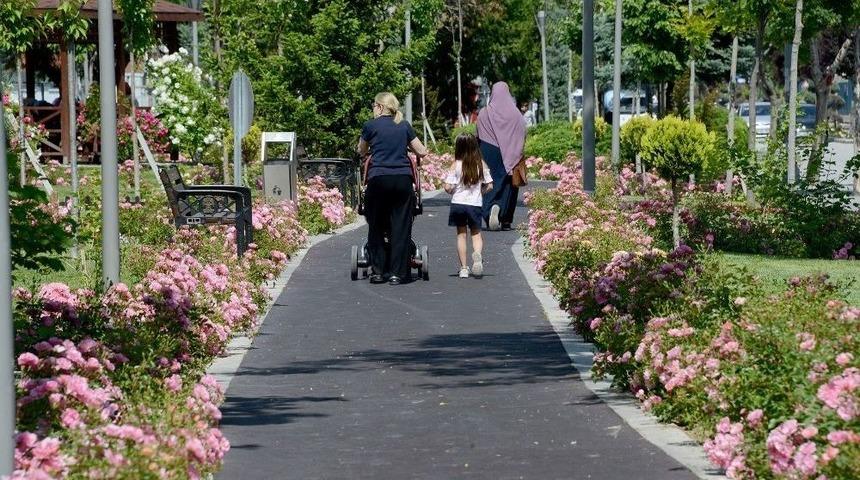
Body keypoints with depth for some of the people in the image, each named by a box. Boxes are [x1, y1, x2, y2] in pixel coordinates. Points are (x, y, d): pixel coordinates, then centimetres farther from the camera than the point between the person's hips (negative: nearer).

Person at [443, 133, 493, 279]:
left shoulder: (456, 165, -9)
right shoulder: (481, 165, -4)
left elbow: (448, 187, -14)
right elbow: (489, 186, -2)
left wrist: (453, 191, 8)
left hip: (458, 203, -1)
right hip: (475, 204, 1)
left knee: (461, 234, 9)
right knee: (476, 233, 11)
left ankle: (463, 268, 8)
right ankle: (477, 254, -20)